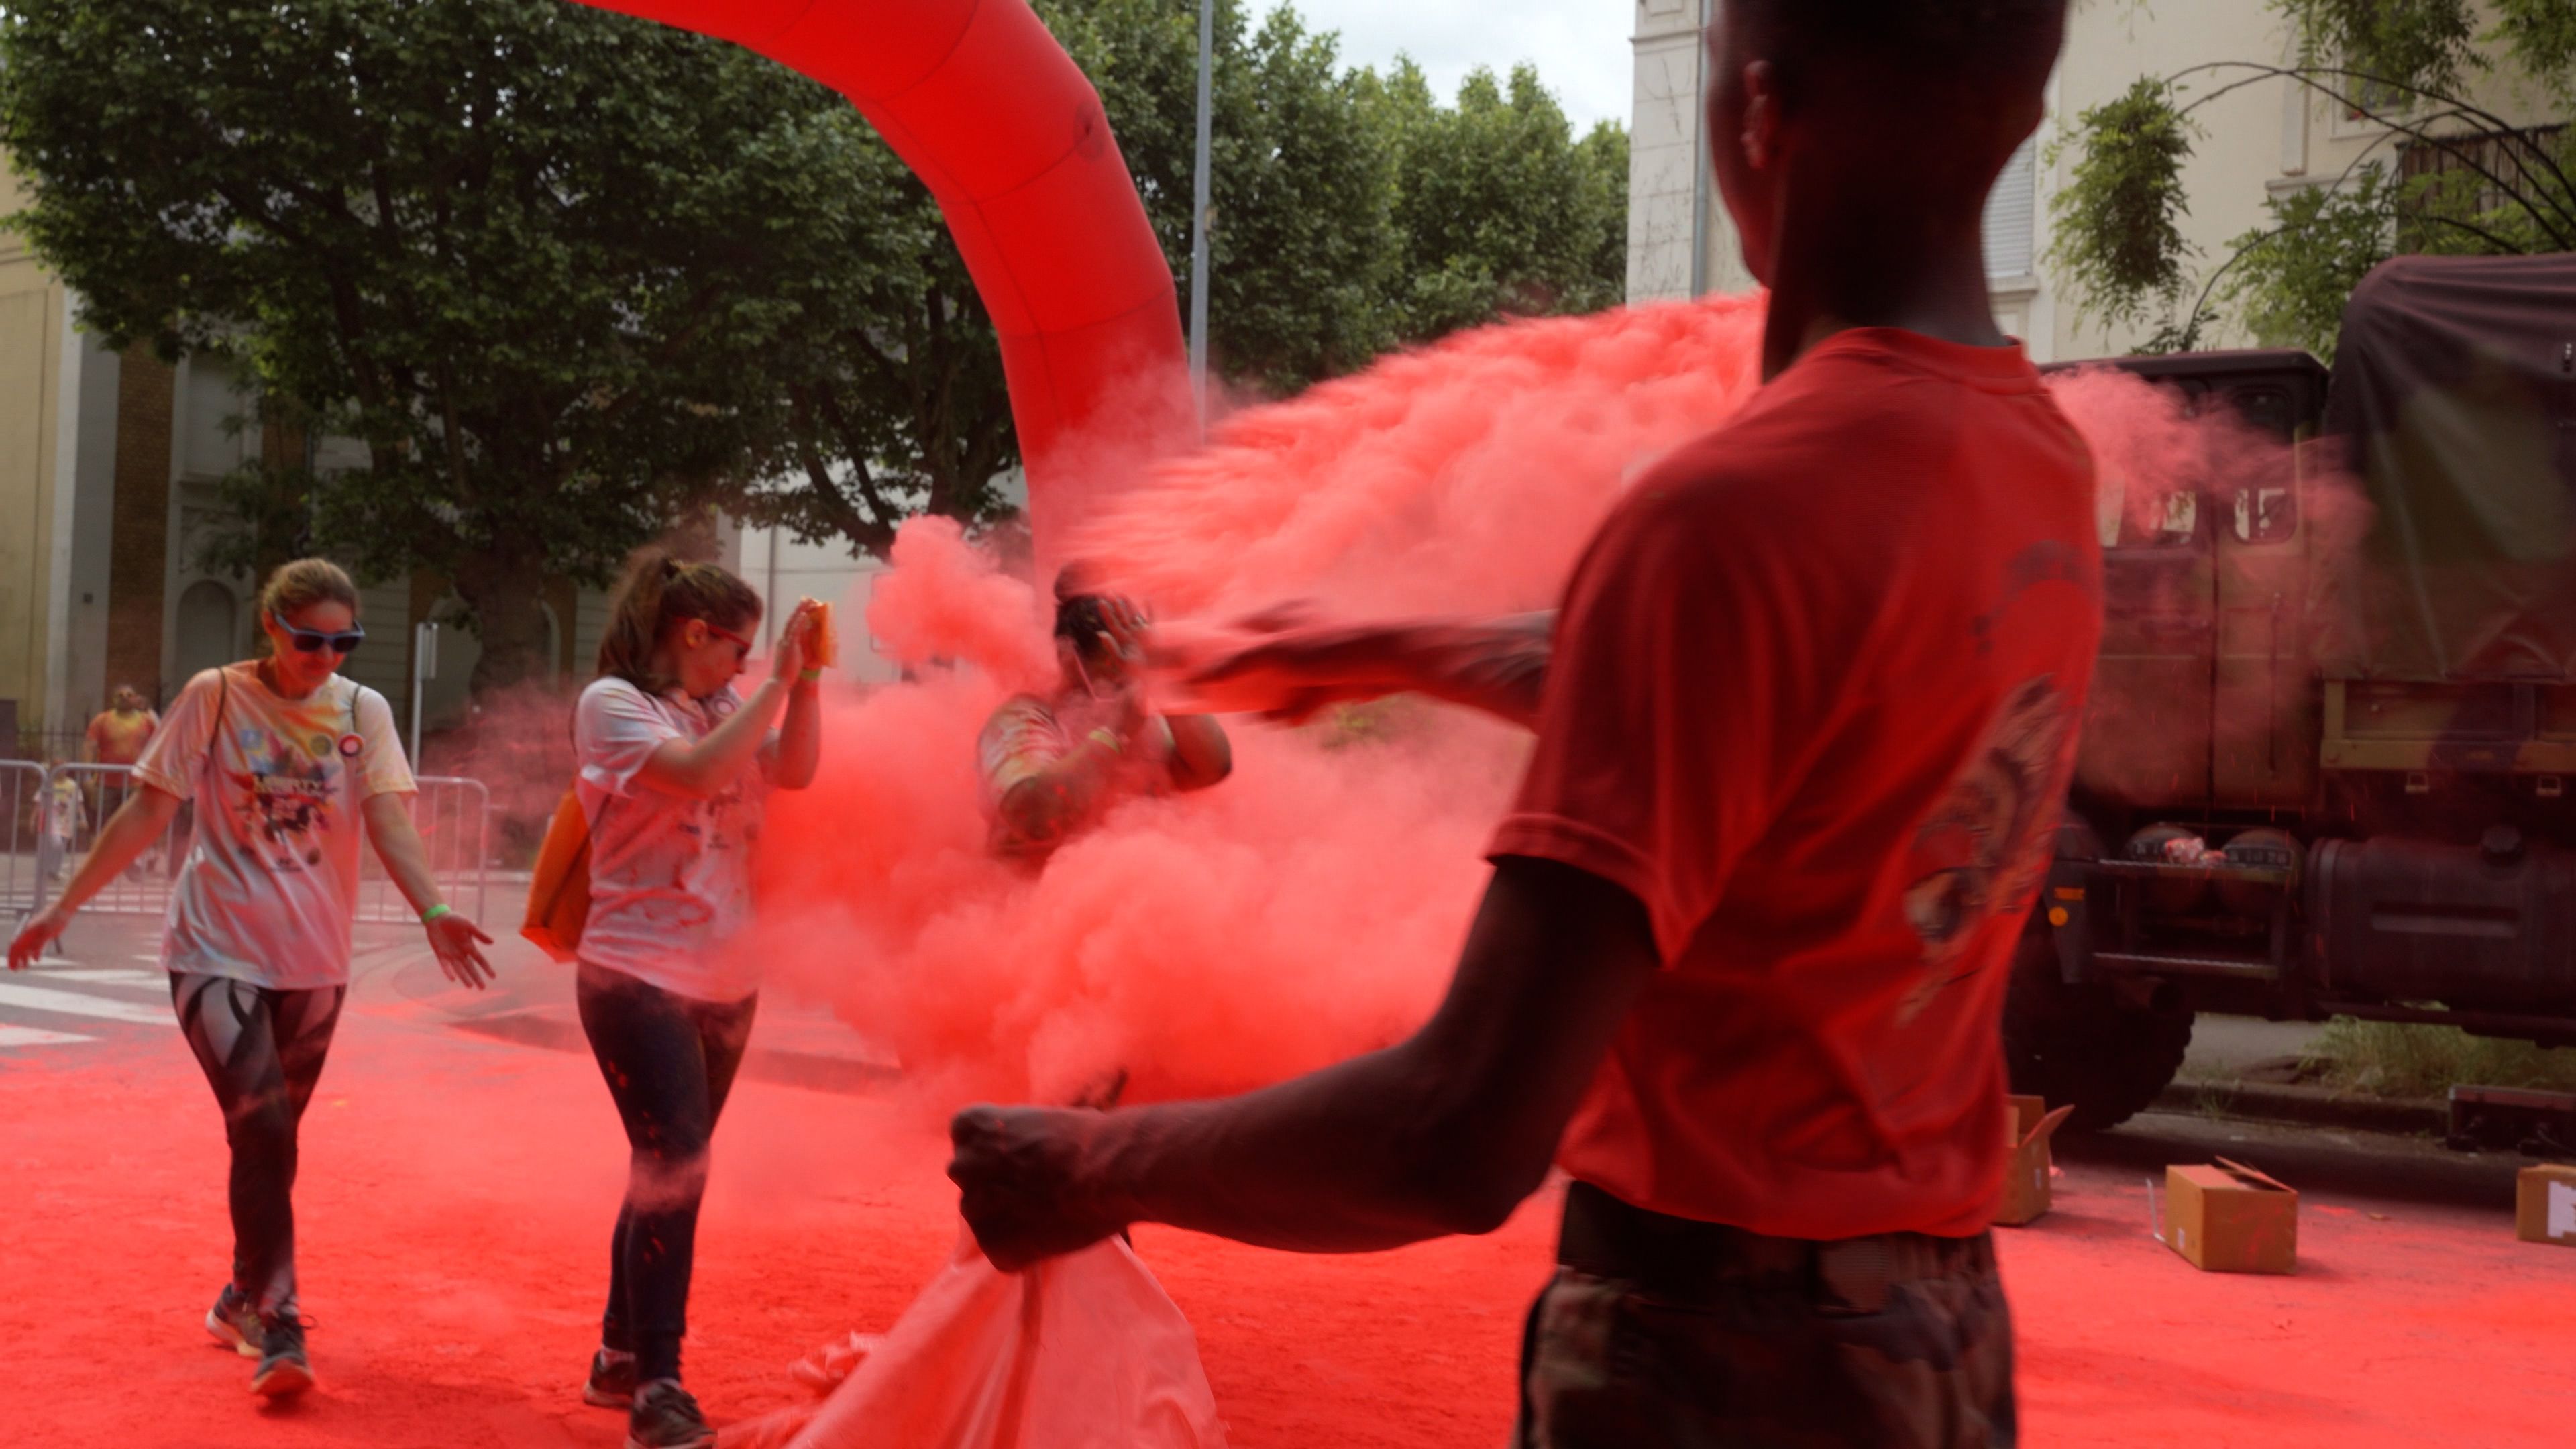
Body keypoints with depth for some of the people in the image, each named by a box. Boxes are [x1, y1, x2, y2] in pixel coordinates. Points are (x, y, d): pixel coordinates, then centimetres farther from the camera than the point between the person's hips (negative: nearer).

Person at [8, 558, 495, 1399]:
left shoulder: (363, 712, -1)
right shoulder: (216, 697, -7)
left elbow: (389, 821, -12)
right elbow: (148, 811, -3)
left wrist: (432, 911, -28)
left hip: (313, 962, 3)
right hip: (217, 954, -3)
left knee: (268, 1138, 13)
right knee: (263, 1133, -14)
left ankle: (243, 1301, 31)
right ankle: (276, 1331, -10)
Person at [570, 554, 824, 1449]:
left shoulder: (721, 706, 10)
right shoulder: (611, 702, -8)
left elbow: (796, 770, 2)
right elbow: (696, 770, -23)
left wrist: (806, 677, -4)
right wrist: (777, 680, -17)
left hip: (724, 981, 8)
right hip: (639, 977, -7)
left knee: (669, 1171, 14)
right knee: (673, 1168, -14)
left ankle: (620, 1359, 28)